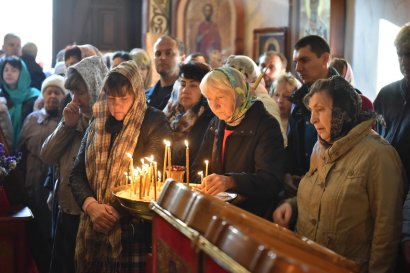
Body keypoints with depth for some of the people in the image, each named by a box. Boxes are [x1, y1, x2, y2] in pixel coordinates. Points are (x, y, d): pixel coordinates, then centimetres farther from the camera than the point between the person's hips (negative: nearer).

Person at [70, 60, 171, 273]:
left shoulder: (154, 124, -4)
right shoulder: (97, 125, 10)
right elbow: (77, 174, 8)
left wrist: (117, 212, -14)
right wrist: (91, 206, -11)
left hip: (134, 229, -4)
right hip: (94, 229, 4)